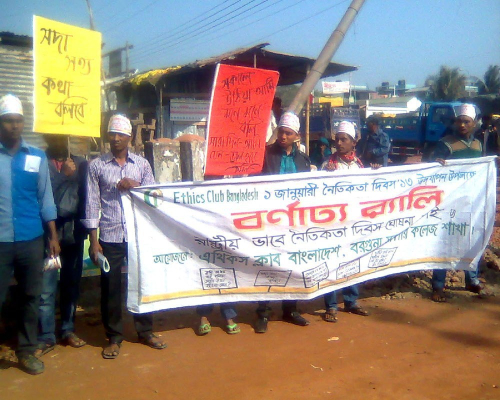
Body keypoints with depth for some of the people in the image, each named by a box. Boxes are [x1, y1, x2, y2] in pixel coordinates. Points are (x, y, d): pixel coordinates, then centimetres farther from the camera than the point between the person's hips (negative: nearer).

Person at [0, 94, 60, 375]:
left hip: (32, 239, 3)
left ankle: (27, 350, 26)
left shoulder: (38, 157, 6)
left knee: (31, 297, 12)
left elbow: (45, 198, 8)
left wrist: (53, 236, 5)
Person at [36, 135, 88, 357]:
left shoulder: (80, 164, 11)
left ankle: (68, 330, 23)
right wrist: (64, 176, -14)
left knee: (71, 284, 11)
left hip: (73, 233, 3)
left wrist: (82, 225, -7)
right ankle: (46, 337, 8)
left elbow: (86, 196, 6)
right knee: (46, 289, -3)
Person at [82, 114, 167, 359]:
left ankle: (145, 331, 26)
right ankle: (114, 337, 20)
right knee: (110, 288, 5)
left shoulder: (142, 164, 7)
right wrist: (93, 241, -5)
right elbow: (92, 203, 0)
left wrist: (136, 186, -14)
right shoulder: (96, 166, 3)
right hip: (109, 237, -1)